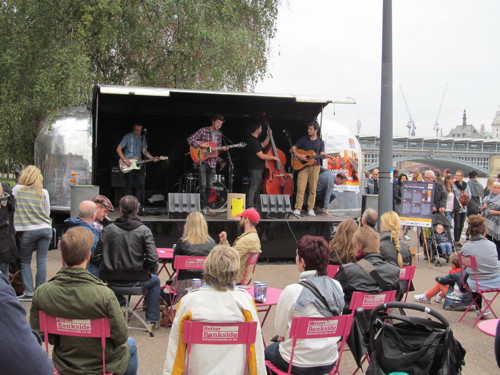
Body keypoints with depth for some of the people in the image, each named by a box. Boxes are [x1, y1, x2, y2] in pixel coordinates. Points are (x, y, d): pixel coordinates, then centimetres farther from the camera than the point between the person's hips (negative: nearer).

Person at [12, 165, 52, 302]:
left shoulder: (17, 189, -1)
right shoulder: (44, 192, 4)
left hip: (28, 231, -2)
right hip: (45, 229, 2)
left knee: (25, 262, 9)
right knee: (42, 261, 5)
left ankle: (29, 292, 4)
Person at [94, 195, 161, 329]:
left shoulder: (107, 230, -4)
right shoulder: (144, 230, -11)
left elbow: (97, 257, -5)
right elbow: (152, 259, -18)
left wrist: (111, 267, 13)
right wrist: (147, 271, 4)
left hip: (111, 280, 3)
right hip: (135, 280, -3)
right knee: (155, 281, 30)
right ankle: (152, 320, 29)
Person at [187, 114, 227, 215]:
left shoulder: (219, 134, 13)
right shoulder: (203, 131, -4)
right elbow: (190, 139, -8)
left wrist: (222, 148, -1)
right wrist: (200, 145, -18)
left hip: (212, 162, 5)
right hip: (202, 161, -5)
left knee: (209, 186, 7)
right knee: (203, 185, -10)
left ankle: (205, 205, 17)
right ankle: (204, 207, -6)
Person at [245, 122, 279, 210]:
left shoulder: (255, 140, 13)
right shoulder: (253, 141, -21)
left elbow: (263, 145, 29)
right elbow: (262, 156, -22)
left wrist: (269, 136, 20)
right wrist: (274, 157, -10)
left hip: (258, 168, 11)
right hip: (255, 169, -11)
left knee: (257, 188, 15)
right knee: (253, 188, -11)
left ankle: (255, 207, 21)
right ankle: (250, 207, -12)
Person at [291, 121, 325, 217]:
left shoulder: (320, 142, 11)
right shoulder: (303, 140, 9)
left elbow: (322, 154, 1)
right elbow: (293, 148, 5)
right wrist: (298, 156, -12)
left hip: (315, 166, 1)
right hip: (303, 166, -1)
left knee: (313, 189, 1)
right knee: (300, 188, -7)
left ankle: (310, 209, 8)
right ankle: (297, 209, -5)